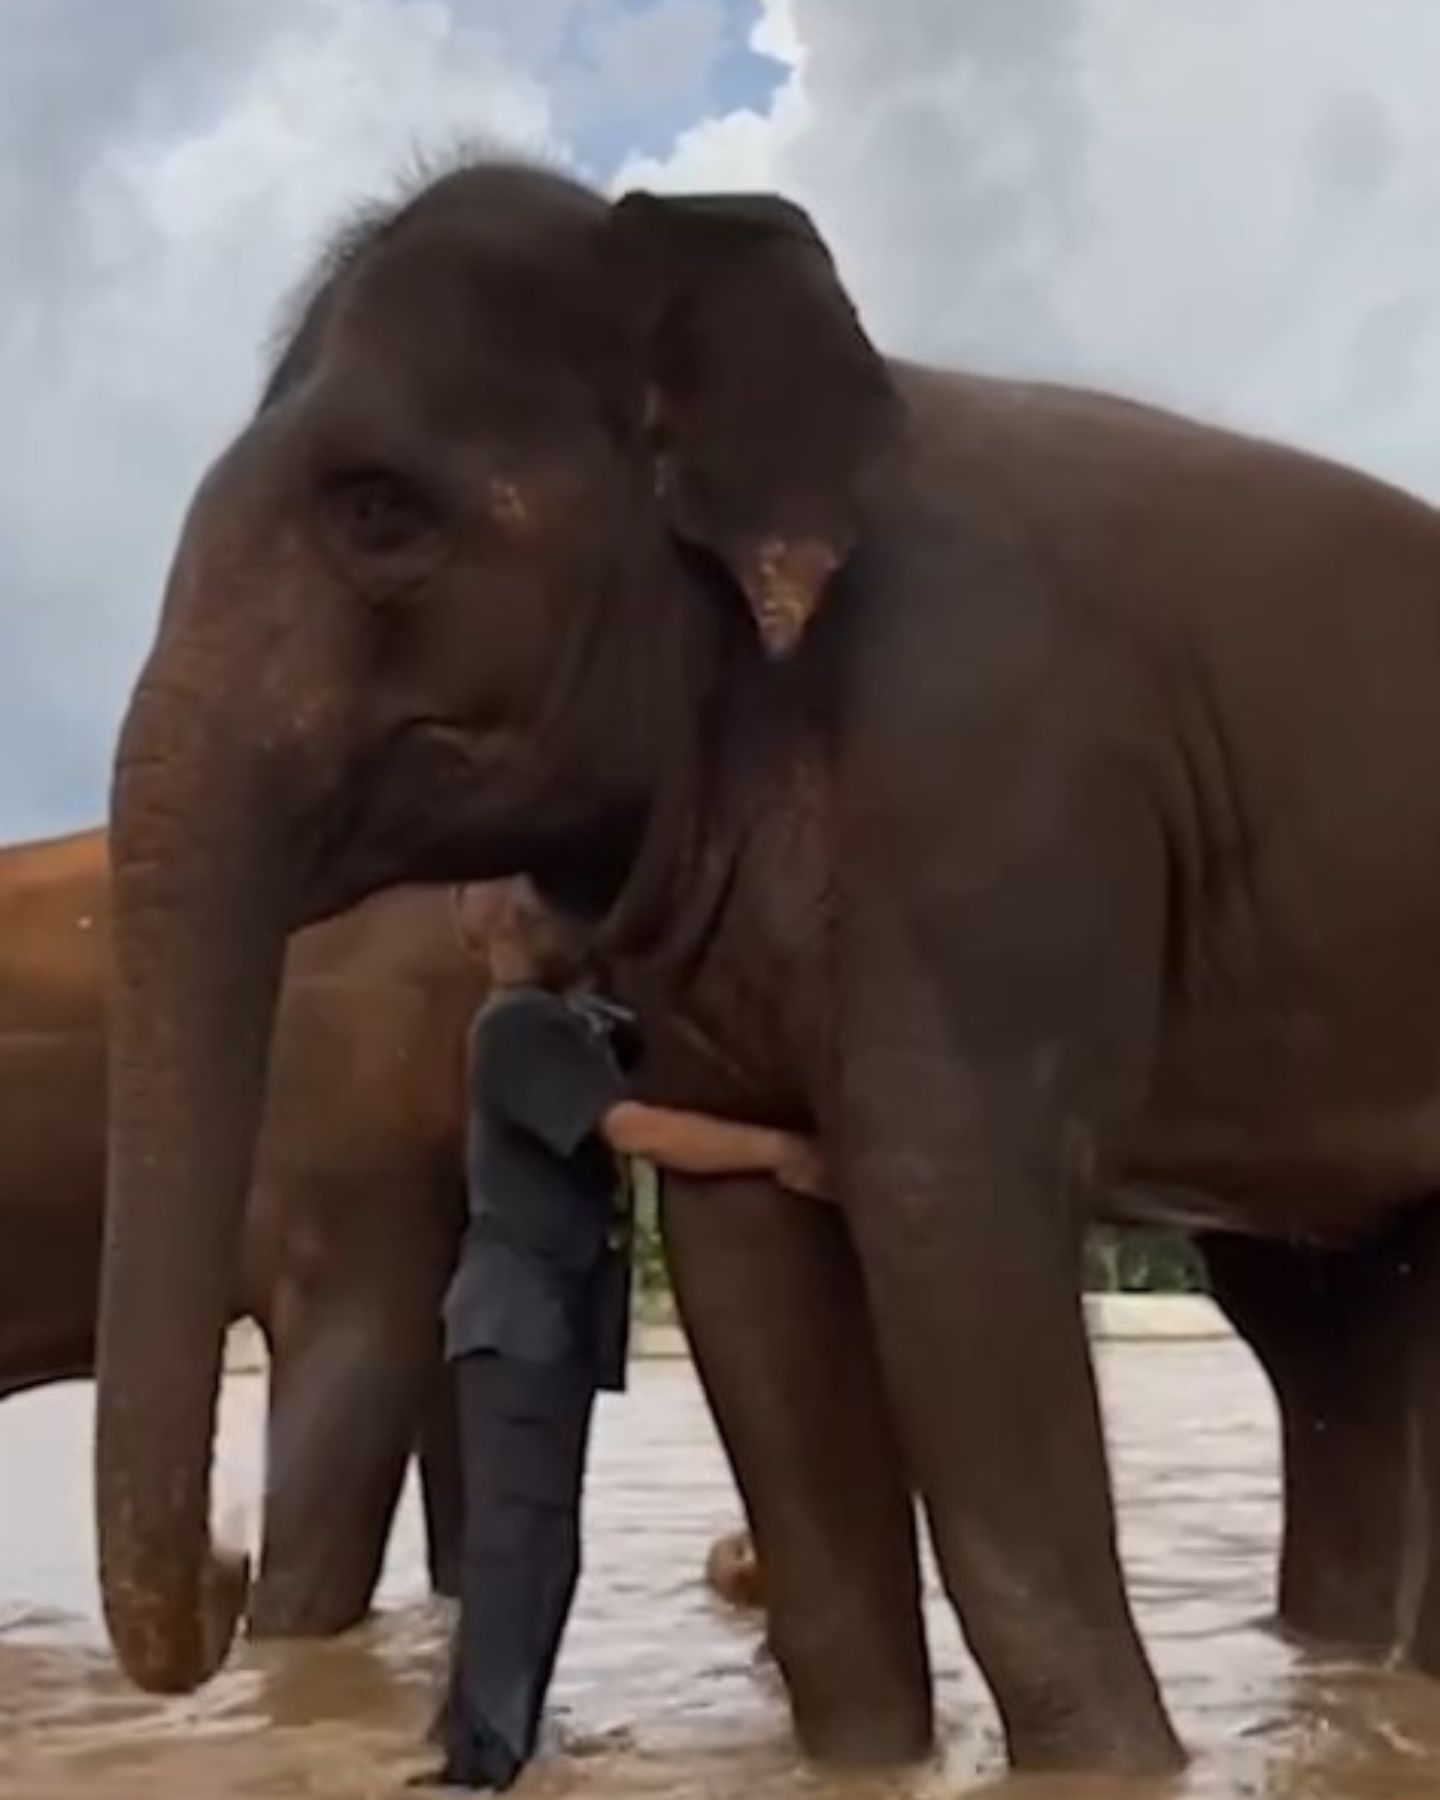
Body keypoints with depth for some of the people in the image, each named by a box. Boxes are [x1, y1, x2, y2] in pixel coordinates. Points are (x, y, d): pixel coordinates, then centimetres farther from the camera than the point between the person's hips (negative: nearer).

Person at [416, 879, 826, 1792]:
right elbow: (636, 1129, -23)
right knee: (520, 1532, -15)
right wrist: (779, 1150, -22)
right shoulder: (520, 1024, -14)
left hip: (564, 1313, 9)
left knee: (543, 1539, 11)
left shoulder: (586, 1025, 16)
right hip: (519, 1311, -9)